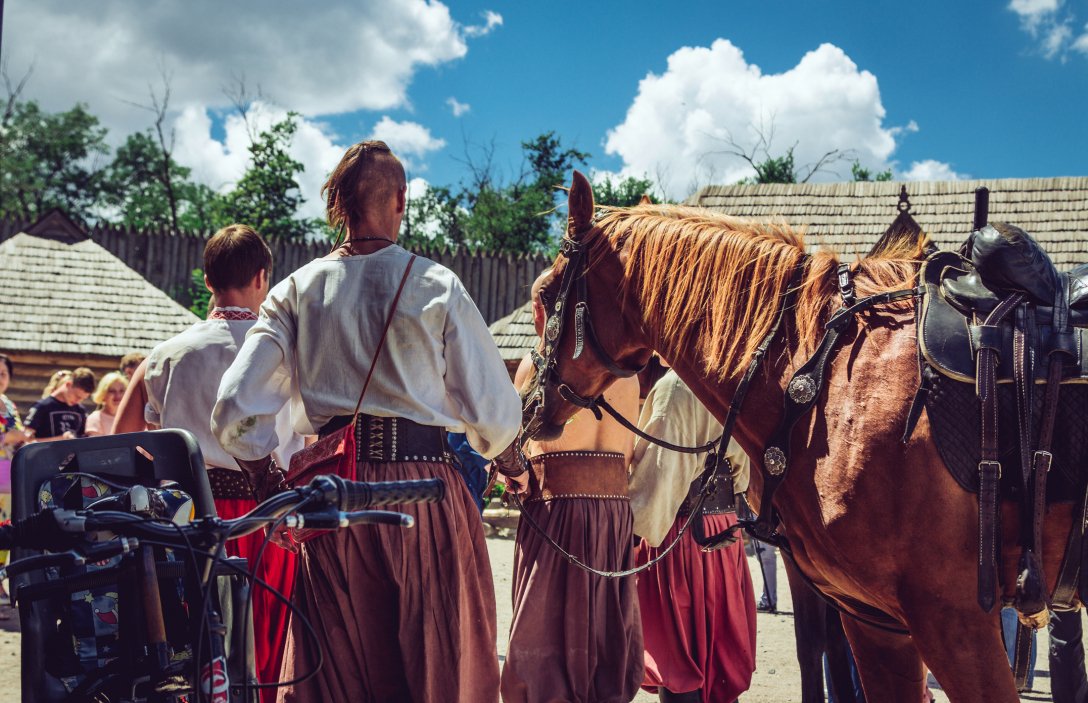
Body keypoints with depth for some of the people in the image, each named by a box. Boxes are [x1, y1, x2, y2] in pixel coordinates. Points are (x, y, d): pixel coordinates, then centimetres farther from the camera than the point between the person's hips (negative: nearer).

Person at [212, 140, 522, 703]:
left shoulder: (296, 291, 4)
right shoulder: (438, 287, -2)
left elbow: (235, 412, -4)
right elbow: (493, 413, -2)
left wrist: (267, 478, 13)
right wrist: (505, 458, 20)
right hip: (428, 486, -2)